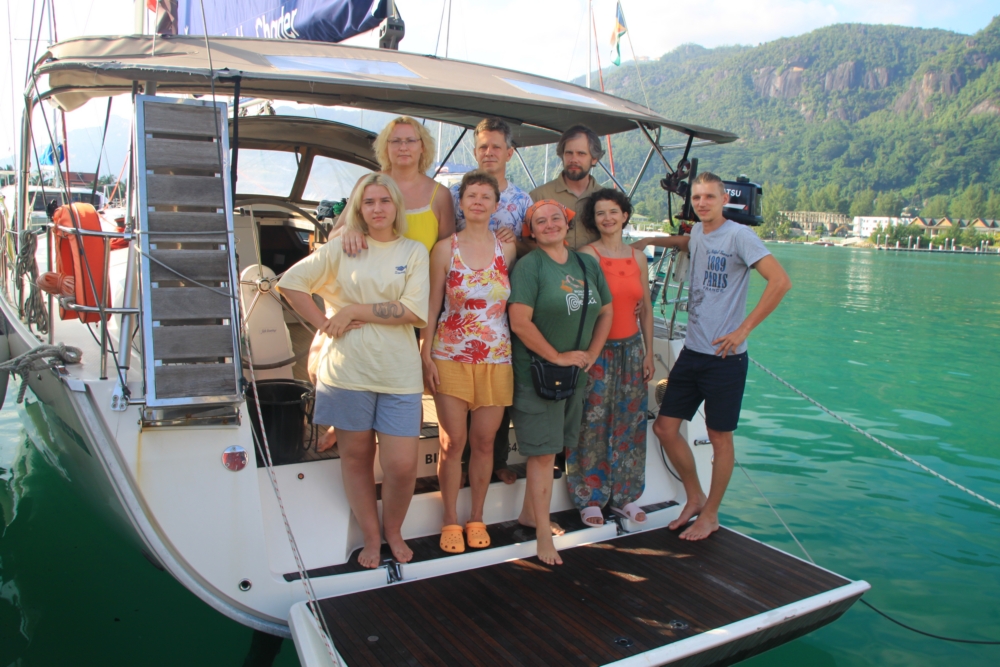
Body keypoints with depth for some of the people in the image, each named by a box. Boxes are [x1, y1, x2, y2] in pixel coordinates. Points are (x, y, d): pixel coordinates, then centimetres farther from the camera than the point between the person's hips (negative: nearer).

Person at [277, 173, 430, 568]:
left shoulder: (414, 252, 4)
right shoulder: (342, 247, 5)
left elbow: (414, 312, -8)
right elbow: (290, 282, 5)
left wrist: (354, 310, -9)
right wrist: (325, 324, -3)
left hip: (399, 375, 0)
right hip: (347, 370, 1)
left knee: (402, 466, -2)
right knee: (356, 458, 11)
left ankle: (393, 530, 27)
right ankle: (371, 537, 30)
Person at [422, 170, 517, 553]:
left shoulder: (507, 250, 5)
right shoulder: (445, 248, 0)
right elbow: (432, 305, 1)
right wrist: (426, 355, -5)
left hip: (495, 359, 2)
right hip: (451, 358, -1)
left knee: (483, 441, 8)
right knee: (453, 442, 2)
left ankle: (477, 518, 24)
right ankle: (450, 521, 18)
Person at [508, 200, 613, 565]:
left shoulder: (587, 263, 9)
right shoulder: (529, 265, -10)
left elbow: (606, 312, 15)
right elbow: (520, 322, -18)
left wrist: (591, 355, 4)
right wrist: (558, 357, -14)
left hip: (575, 372, 6)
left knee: (548, 449, 15)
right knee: (544, 452, -1)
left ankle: (530, 513, 32)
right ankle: (543, 533, 11)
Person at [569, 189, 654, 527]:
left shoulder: (638, 257, 9)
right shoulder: (586, 255, -7)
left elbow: (646, 309, 13)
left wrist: (649, 353, 10)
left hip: (631, 348, 5)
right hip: (597, 350, -5)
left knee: (629, 424, 10)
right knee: (593, 424, 0)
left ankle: (624, 495, 24)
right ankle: (589, 498, 14)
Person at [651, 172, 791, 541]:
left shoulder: (739, 235, -11)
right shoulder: (697, 233, 10)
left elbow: (780, 281, -20)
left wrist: (743, 329, -21)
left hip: (724, 356, -7)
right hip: (691, 351, 7)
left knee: (719, 437, 6)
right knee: (665, 427, 8)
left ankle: (710, 514, 23)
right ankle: (694, 497, 28)